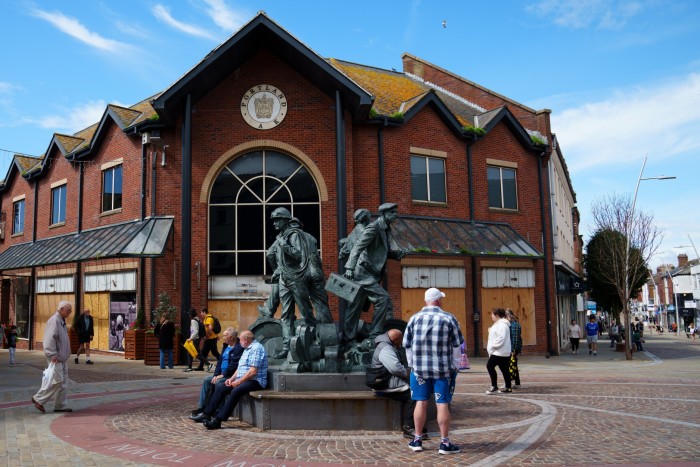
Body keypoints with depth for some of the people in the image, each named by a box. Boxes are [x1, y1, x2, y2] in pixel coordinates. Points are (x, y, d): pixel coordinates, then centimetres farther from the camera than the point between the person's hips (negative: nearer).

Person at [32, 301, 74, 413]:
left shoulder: (62, 321, 16)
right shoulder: (54, 321, -15)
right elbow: (49, 339, -23)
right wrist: (53, 355, -25)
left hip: (61, 358, 10)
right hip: (55, 358, -10)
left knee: (63, 382, 9)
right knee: (57, 380, -9)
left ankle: (61, 405, 14)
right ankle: (38, 399, 5)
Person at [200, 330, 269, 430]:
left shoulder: (256, 348, -12)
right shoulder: (247, 349, 21)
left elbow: (253, 371, -20)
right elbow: (240, 367, 22)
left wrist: (238, 382, -15)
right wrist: (232, 379, 6)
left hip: (255, 381, -10)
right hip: (243, 380, 10)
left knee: (236, 391, -32)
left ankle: (218, 420, -32)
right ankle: (206, 413, -2)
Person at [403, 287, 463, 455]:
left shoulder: (414, 318, 1)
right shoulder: (448, 318, -6)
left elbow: (407, 345, 7)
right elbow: (457, 345, -1)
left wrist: (412, 364, 18)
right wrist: (455, 365, 13)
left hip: (420, 368, 3)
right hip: (443, 369, -2)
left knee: (421, 403, 10)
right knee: (442, 404, 2)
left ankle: (417, 440, 18)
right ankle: (445, 443, 8)